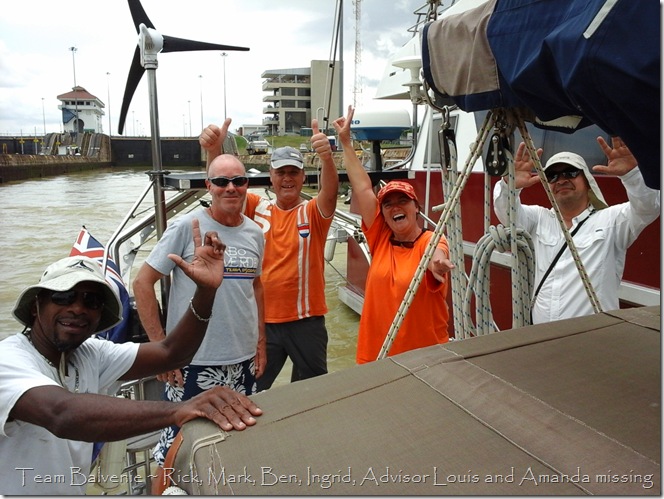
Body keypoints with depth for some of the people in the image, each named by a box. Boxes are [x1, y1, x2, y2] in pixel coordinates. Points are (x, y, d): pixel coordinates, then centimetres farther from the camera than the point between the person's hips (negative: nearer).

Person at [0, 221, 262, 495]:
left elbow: (170, 353, -13)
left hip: (73, 491, 5)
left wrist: (206, 290, -26)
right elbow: (62, 414, -40)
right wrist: (177, 410, -50)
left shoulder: (91, 354, -1)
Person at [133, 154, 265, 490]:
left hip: (244, 361, 5)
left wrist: (260, 344, 13)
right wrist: (159, 345, -12)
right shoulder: (186, 227, -10)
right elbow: (143, 283, -7)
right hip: (192, 363, -4)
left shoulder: (254, 233, 5)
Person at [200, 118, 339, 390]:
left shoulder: (313, 212, -4)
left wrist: (327, 157, -46)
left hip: (306, 320, -1)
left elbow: (330, 193, -25)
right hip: (262, 319, 1)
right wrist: (214, 149, -32)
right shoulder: (257, 208, 1)